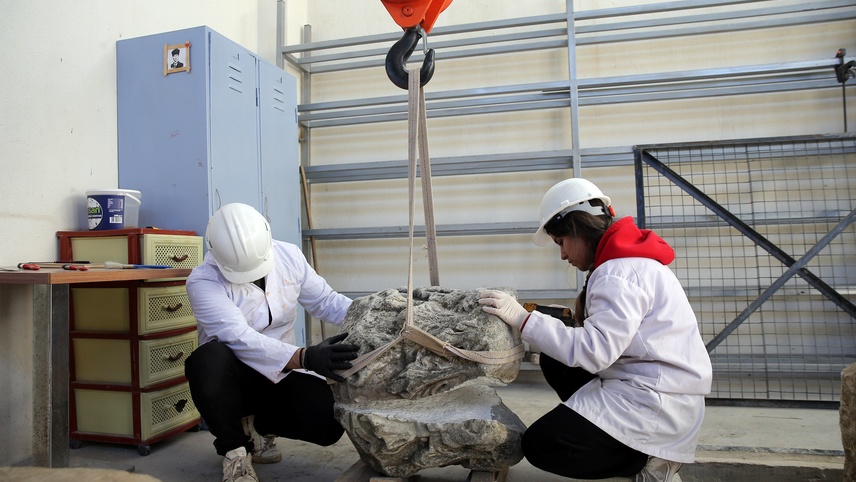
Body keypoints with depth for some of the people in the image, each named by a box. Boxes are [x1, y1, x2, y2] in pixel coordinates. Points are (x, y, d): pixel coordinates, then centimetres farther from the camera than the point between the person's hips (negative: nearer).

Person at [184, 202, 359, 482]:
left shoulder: (289, 256, -6)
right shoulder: (203, 281, -21)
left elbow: (326, 301, 0)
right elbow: (240, 338, -34)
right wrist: (305, 357, -47)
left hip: (280, 375, 3)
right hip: (231, 377, -3)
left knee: (329, 420, -21)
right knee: (209, 358, -38)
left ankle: (256, 425, 12)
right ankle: (234, 449, -10)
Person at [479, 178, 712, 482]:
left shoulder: (620, 272, -20)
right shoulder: (625, 260, 12)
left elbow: (595, 351, -27)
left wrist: (523, 319, -27)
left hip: (658, 402, -10)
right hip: (648, 386, 10)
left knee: (539, 445, -11)